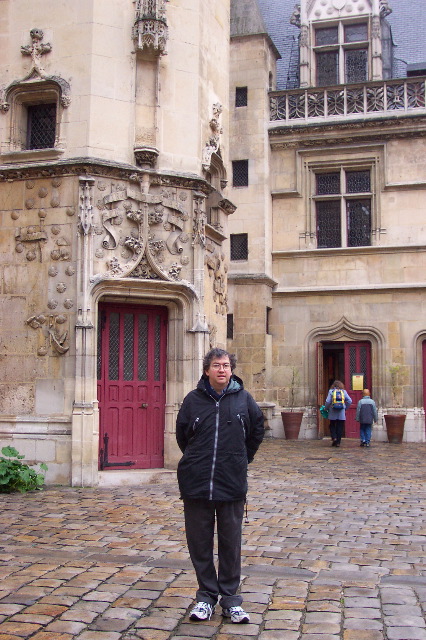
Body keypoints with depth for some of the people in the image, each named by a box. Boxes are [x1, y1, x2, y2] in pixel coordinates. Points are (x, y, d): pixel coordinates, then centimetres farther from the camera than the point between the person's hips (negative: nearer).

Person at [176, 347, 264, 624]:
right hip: (196, 483, 1)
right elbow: (182, 434, 15)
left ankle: (230, 598, 20)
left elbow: (257, 431, 15)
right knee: (199, 542, 8)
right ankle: (206, 596, 22)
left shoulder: (243, 398, 0)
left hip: (232, 484, 0)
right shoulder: (193, 399, 1)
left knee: (231, 543, 8)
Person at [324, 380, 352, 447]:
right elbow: (349, 401, 0)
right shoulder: (344, 392, 2)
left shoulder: (331, 392, -3)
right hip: (341, 413, 1)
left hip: (333, 412, -1)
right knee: (340, 427, 6)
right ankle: (338, 442, 5)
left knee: (332, 426, 14)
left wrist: (326, 408, 7)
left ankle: (334, 437, -7)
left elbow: (328, 402, -9)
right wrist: (345, 408, 13)